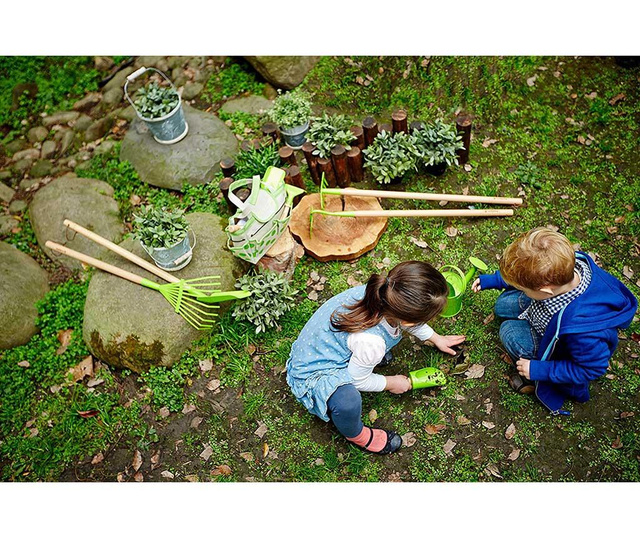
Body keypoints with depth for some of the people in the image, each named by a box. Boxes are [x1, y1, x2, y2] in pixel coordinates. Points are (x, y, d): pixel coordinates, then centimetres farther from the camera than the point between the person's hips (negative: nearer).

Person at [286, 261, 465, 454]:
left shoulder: (383, 292, -22)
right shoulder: (371, 342, -42)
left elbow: (411, 320, 4)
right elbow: (357, 380, -20)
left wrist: (435, 338, 17)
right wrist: (390, 383, -3)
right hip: (315, 373, -7)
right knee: (348, 401, -36)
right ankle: (356, 435, 0)